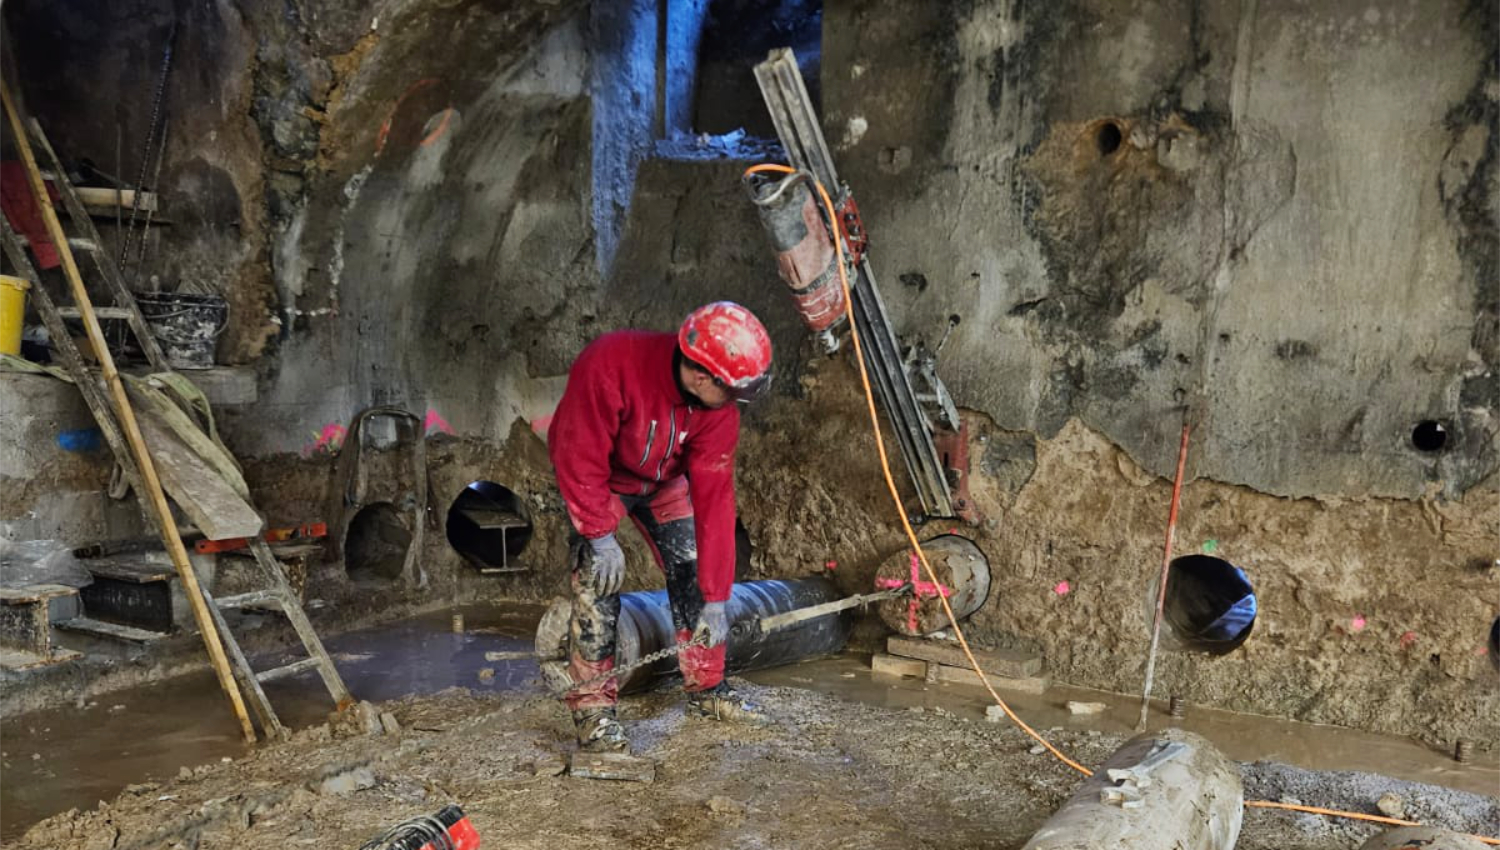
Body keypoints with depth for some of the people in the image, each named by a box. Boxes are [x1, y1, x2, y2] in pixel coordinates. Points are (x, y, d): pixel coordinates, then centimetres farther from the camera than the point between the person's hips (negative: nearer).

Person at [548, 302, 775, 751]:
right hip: (593, 478, -4)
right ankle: (592, 706, -8)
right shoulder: (609, 363, -40)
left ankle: (707, 689, 16)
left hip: (663, 483, 4)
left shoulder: (719, 408, -25)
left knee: (693, 572, 0)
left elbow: (713, 496, -22)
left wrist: (716, 597, -21)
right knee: (599, 577, -19)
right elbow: (579, 456, -32)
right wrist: (600, 536, -31)